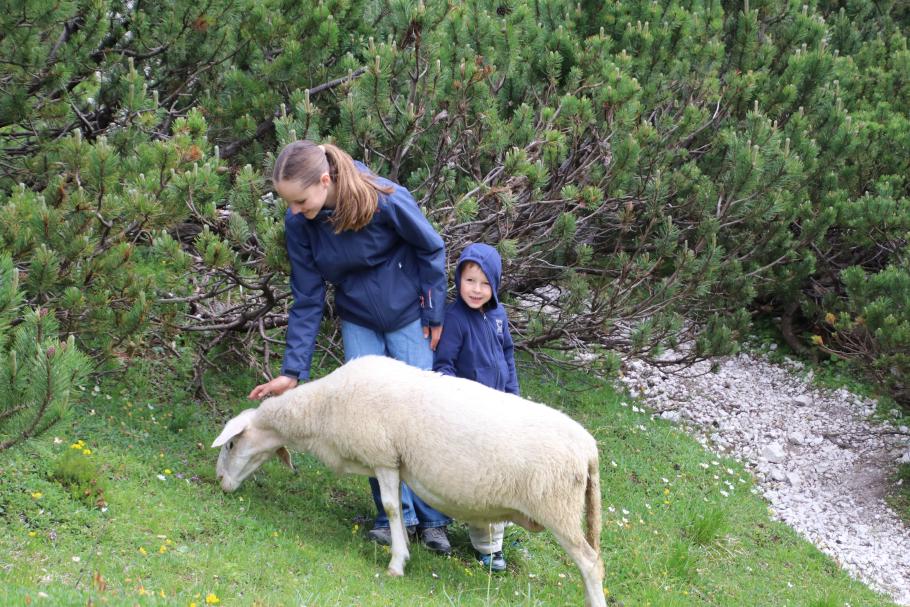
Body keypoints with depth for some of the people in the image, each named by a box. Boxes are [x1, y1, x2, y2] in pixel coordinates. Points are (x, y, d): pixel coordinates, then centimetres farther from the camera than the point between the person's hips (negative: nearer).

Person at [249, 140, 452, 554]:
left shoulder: (386, 202, -30)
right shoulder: (299, 223, -18)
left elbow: (431, 249, -12)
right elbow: (307, 299, -9)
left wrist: (434, 315, -7)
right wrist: (292, 371, -12)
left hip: (407, 317, -3)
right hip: (358, 323, 3)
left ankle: (431, 518, 9)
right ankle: (395, 513, 10)